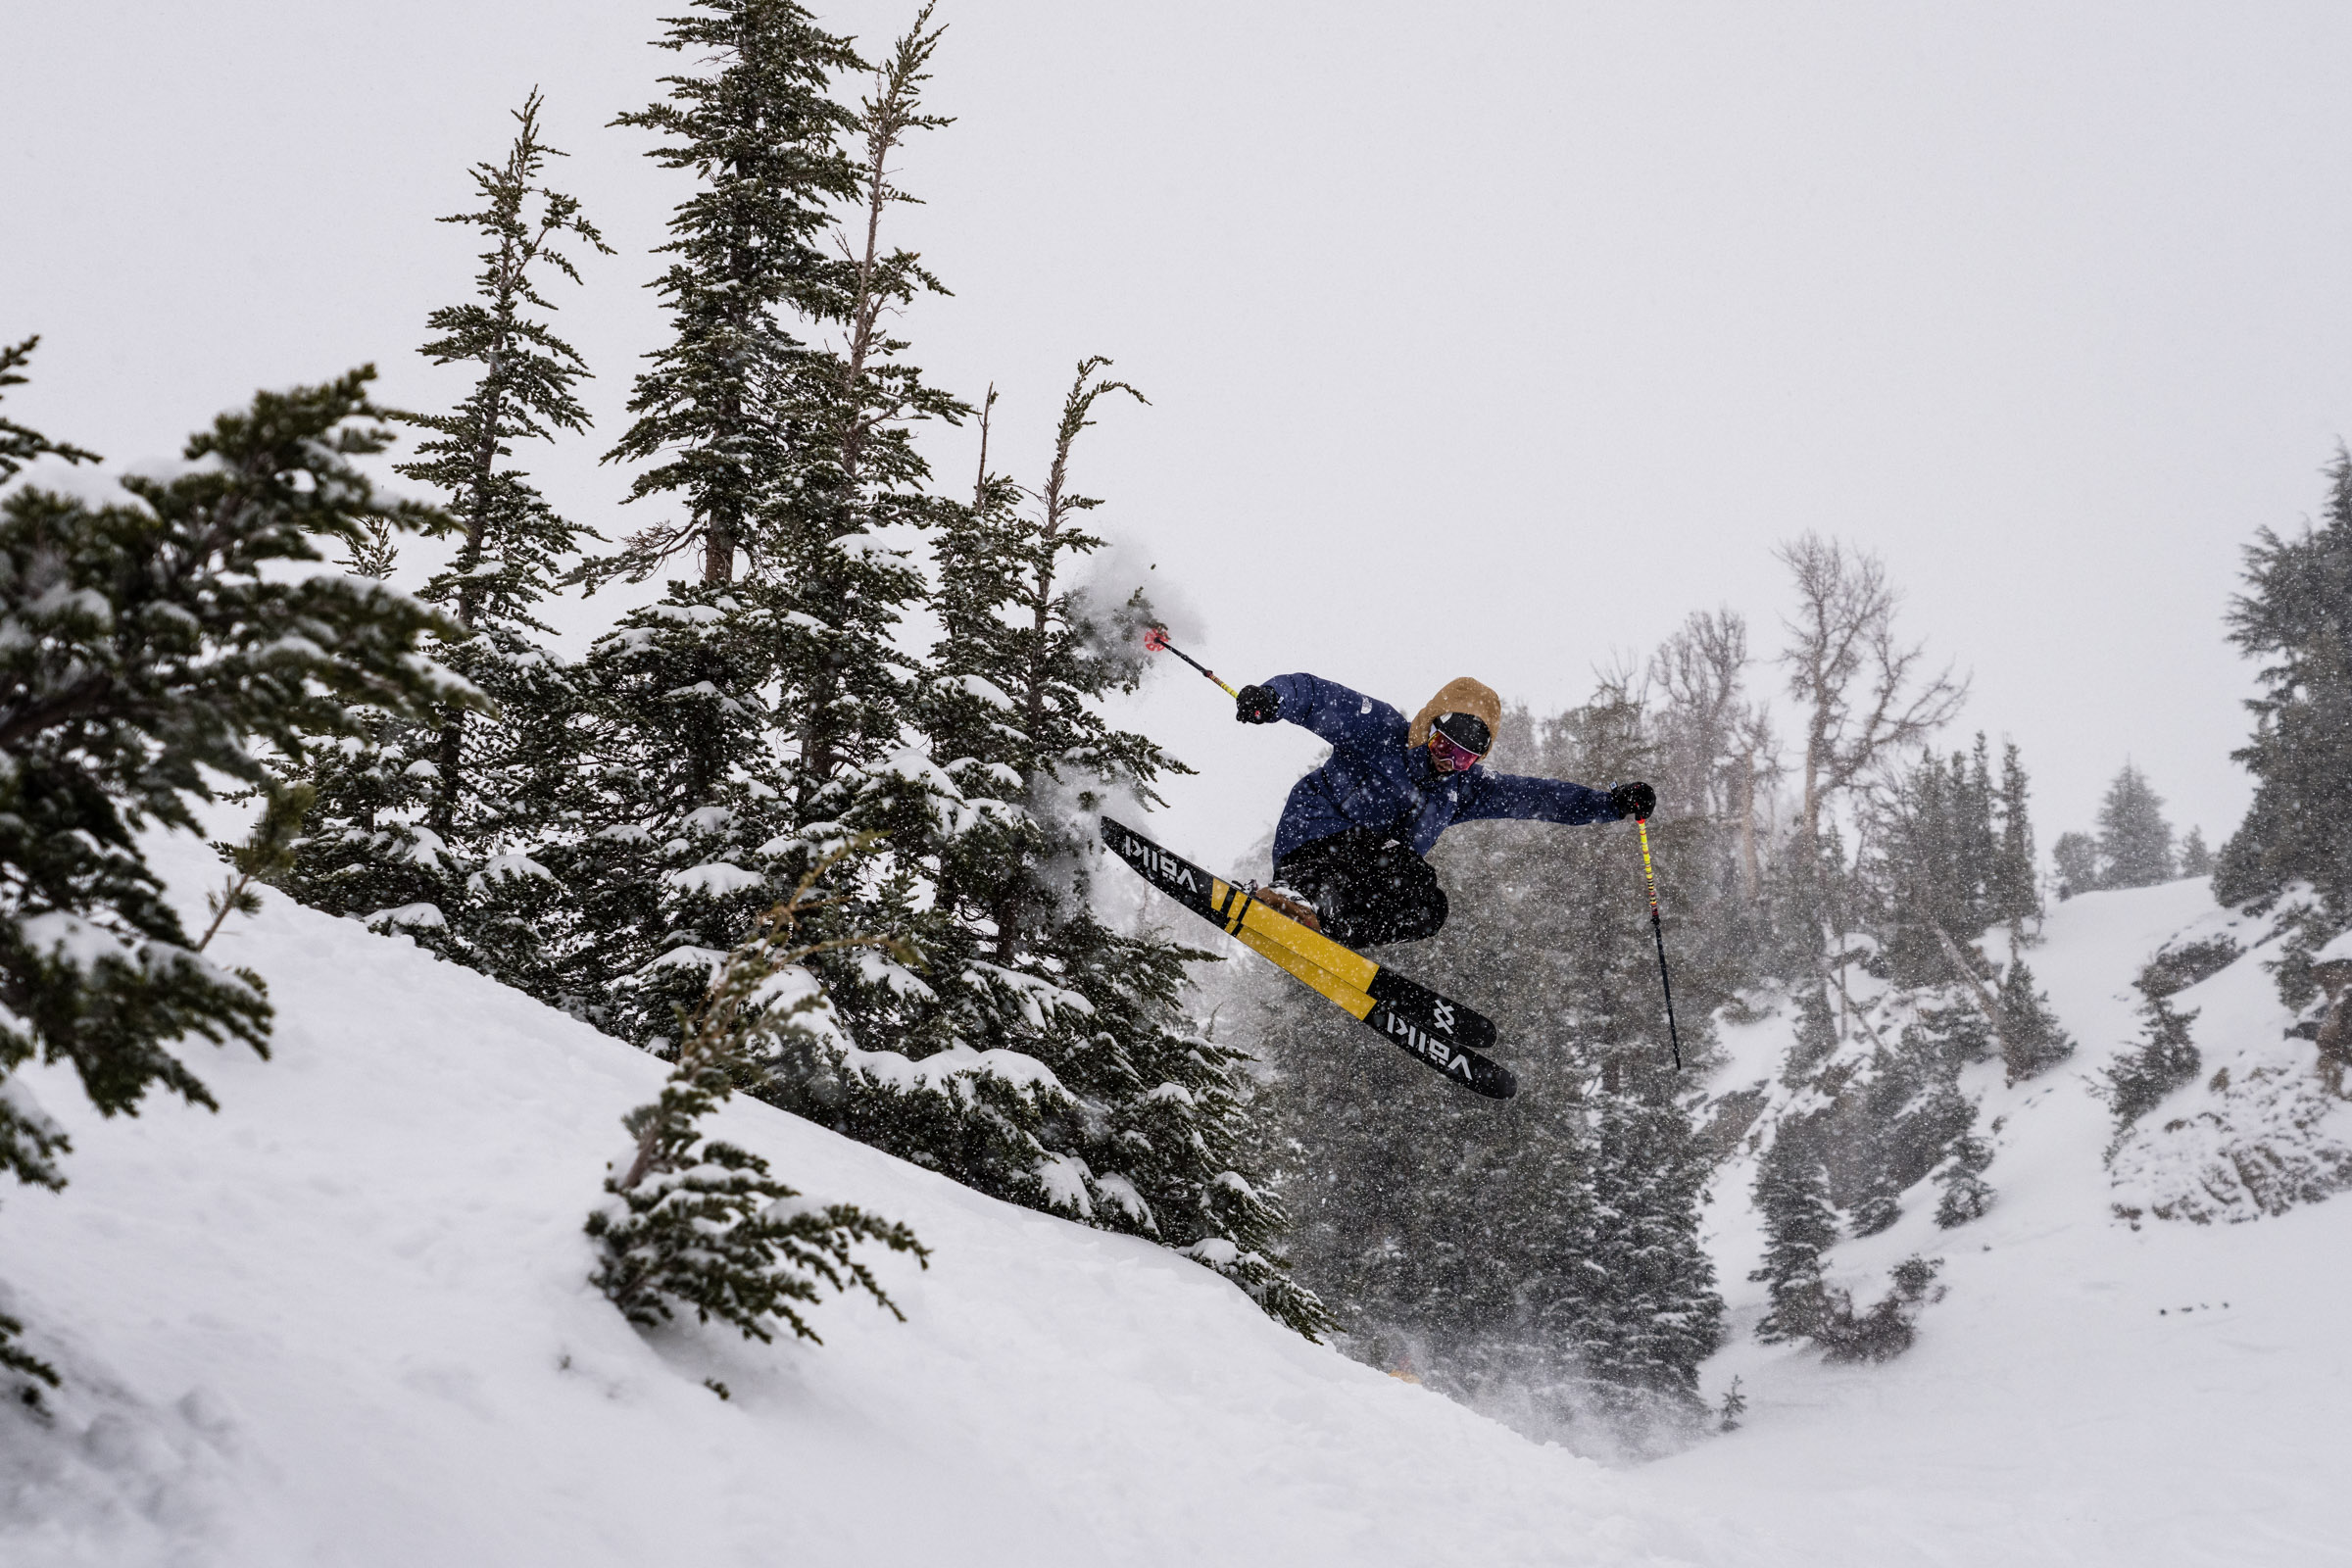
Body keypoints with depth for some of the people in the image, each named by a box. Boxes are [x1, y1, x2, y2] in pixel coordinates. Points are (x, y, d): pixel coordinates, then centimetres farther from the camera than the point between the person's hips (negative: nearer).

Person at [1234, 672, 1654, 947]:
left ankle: (1321, 924, -34)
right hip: (1314, 839, -7)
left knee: (1427, 909, -21)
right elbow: (1313, 694, -11)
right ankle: (1296, 895, -47)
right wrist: (1269, 699, -33)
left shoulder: (1464, 787, 13)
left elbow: (1536, 796, 12)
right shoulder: (1380, 730, -5)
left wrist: (1612, 802, 2)